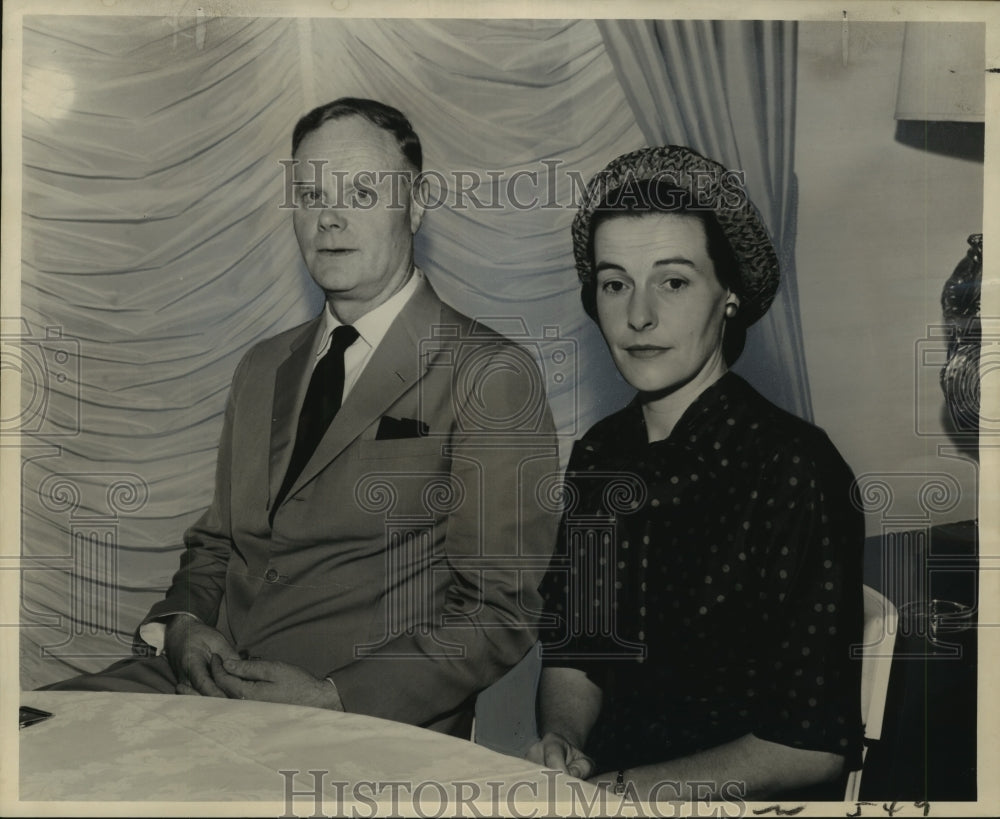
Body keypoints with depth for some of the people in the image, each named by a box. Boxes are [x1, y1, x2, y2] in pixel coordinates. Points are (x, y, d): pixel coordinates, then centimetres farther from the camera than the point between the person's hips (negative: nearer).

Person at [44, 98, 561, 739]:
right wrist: (183, 625, -1)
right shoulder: (263, 369, 17)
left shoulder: (493, 375, -6)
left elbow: (499, 612, -10)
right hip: (204, 680, 6)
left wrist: (331, 698, -19)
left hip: (366, 715, -6)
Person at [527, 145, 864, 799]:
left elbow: (815, 746, -14)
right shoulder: (599, 456, 3)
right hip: (597, 776, 4)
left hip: (734, 797, -4)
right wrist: (563, 742, -9)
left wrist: (624, 787, -18)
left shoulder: (794, 469, -16)